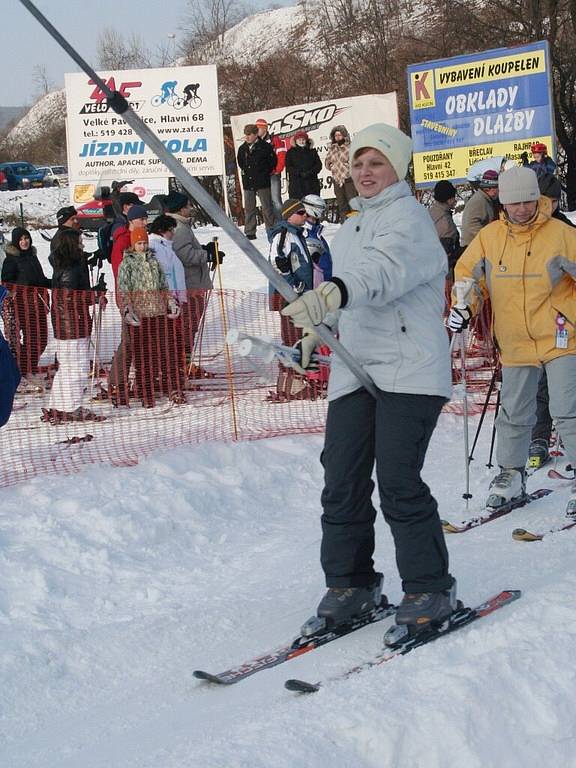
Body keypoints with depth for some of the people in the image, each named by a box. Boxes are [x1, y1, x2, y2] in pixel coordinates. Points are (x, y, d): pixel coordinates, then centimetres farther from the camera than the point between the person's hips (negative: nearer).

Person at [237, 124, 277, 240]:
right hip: (248, 182, 4)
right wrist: (244, 171, 13)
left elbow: (273, 161, 0)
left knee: (267, 207, -3)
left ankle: (271, 229, 3)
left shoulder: (265, 147, -4)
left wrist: (264, 172, -1)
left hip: (262, 182, -4)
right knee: (249, 208, 6)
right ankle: (250, 232, 10)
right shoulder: (242, 148, 9)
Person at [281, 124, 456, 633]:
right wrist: (315, 328, 20)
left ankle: (429, 588, 0)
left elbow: (385, 270, -27)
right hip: (354, 372, 8)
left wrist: (334, 292, -44)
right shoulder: (349, 229, 23)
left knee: (398, 481, -13)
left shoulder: (407, 216, -6)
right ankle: (349, 583, 13)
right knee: (342, 481, 1)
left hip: (409, 370, -8)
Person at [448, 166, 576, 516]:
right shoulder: (489, 237, 2)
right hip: (515, 343, 4)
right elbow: (467, 273, 11)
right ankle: (512, 474, 29)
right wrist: (462, 307, -3)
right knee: (514, 414, 13)